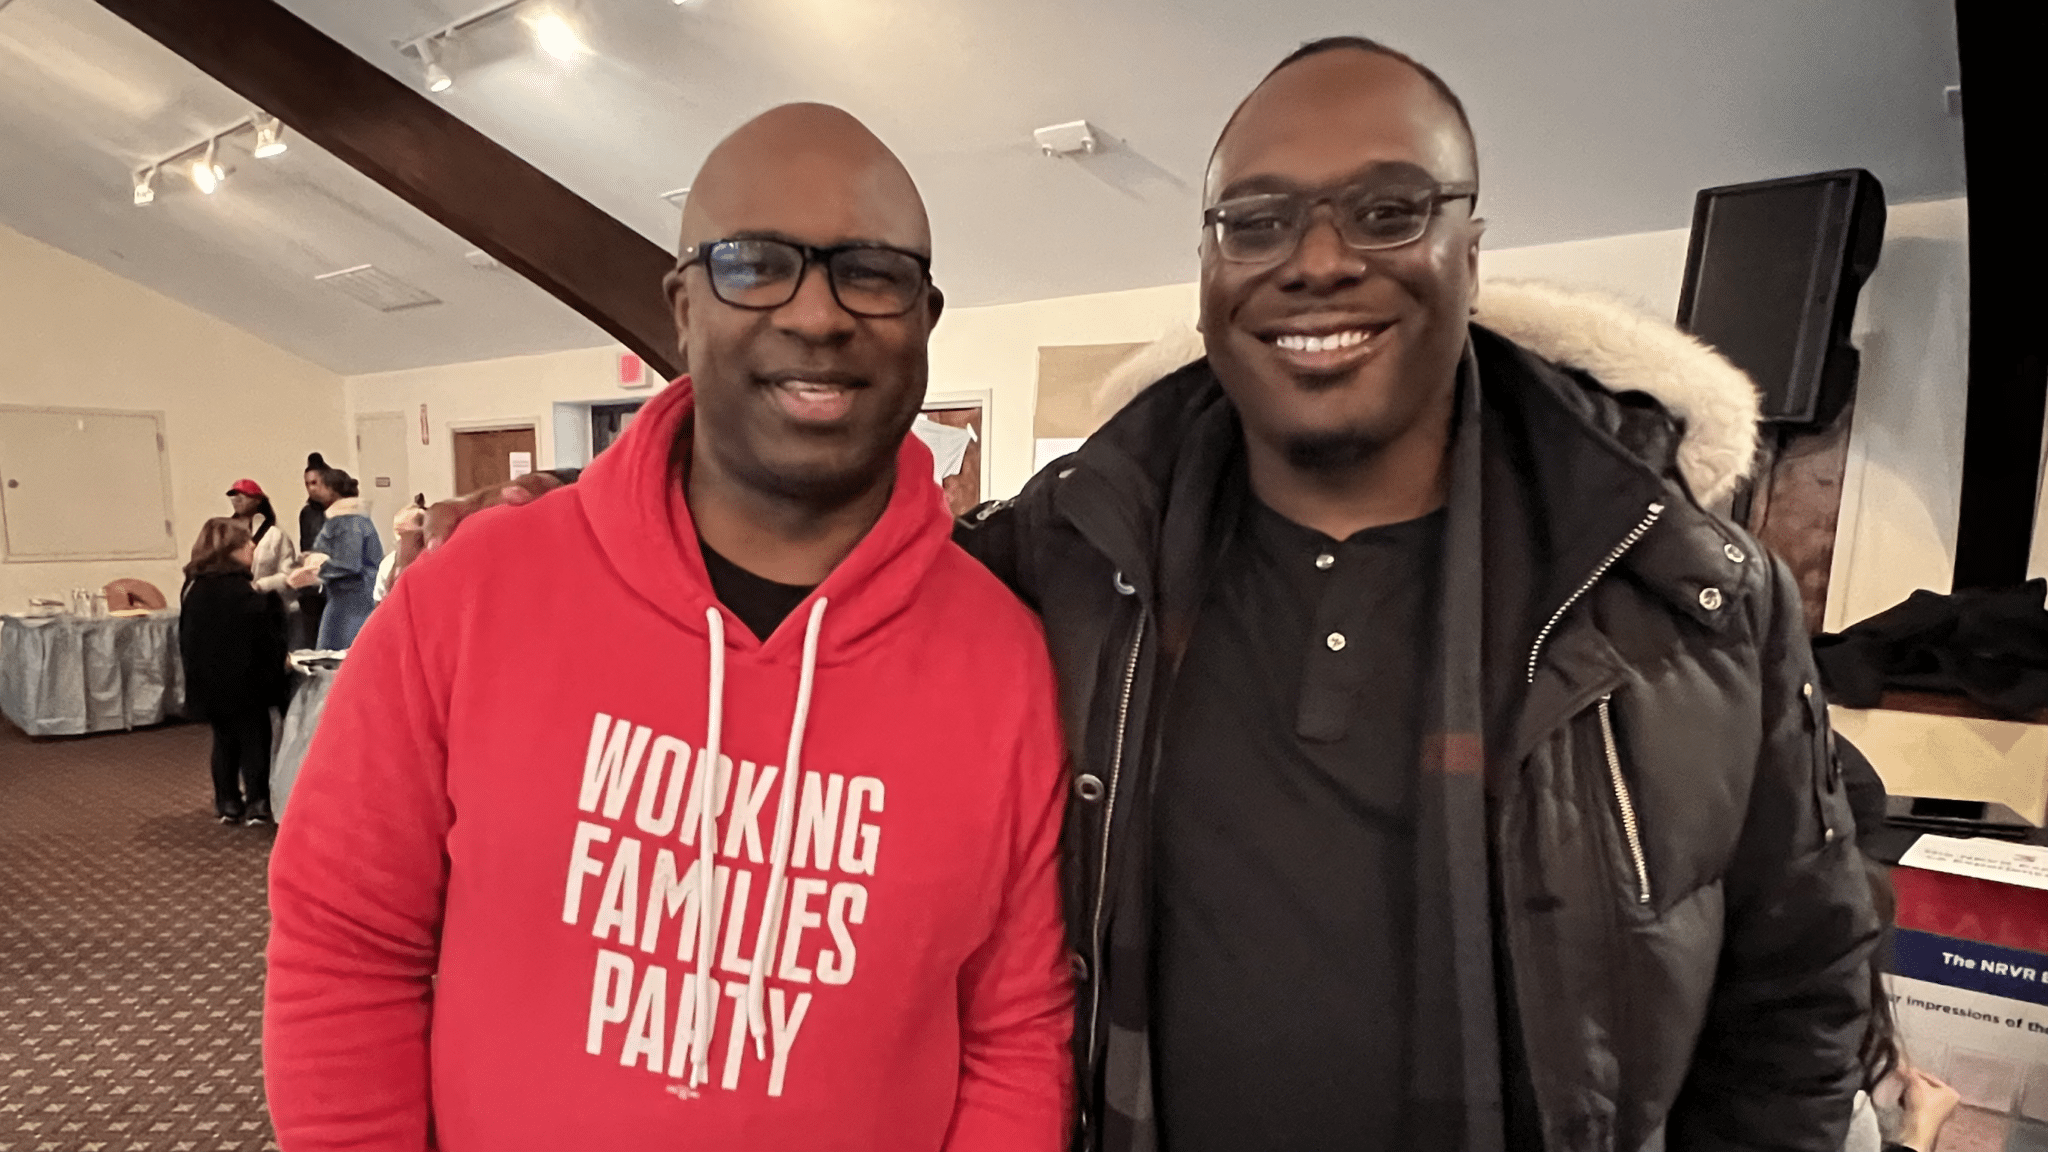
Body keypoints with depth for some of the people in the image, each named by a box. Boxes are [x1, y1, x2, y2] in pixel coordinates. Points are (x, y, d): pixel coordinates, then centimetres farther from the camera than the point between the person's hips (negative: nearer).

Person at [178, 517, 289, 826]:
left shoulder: (192, 587, 4)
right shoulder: (250, 592, -17)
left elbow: (185, 637, 11)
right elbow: (269, 638, -15)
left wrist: (195, 672, 20)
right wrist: (276, 675, -3)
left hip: (208, 681, 6)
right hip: (246, 679, -6)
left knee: (223, 740, 15)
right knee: (254, 739, 3)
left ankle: (227, 803, 19)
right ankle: (257, 804, 5)